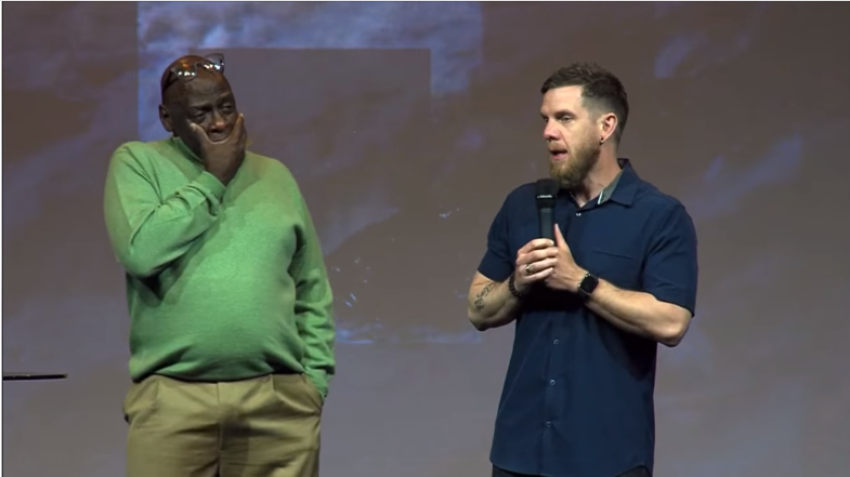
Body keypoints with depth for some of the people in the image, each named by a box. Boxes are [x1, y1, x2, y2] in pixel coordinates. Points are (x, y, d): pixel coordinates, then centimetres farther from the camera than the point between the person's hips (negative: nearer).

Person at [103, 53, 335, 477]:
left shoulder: (275, 175, 16)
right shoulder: (137, 163, 6)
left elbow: (313, 291, 17)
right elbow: (140, 252, -12)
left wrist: (315, 378, 7)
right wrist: (212, 178, -4)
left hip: (280, 398, 3)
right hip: (172, 398, -3)